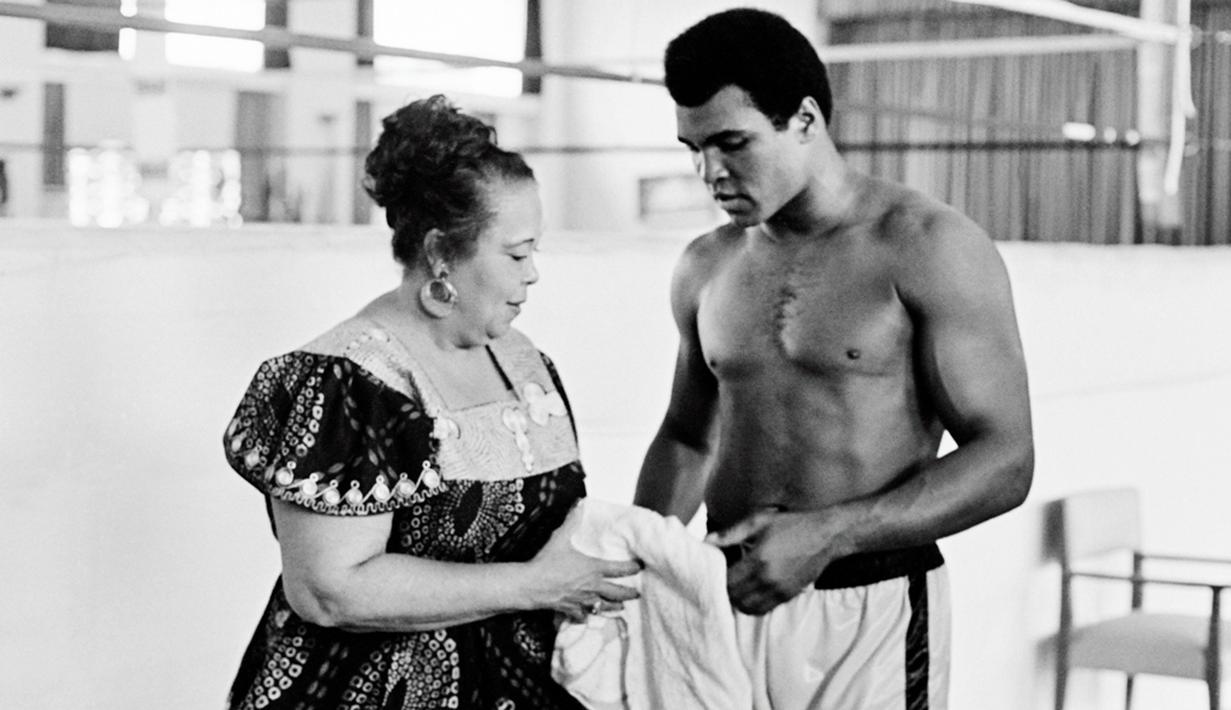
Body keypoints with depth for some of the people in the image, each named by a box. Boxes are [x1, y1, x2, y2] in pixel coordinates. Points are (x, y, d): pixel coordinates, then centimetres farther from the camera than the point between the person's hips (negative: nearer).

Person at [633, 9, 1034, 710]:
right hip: (729, 600, 4)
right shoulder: (707, 268, 8)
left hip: (873, 616, -4)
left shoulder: (929, 249, -9)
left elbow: (1004, 462, -12)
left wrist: (828, 534, -22)